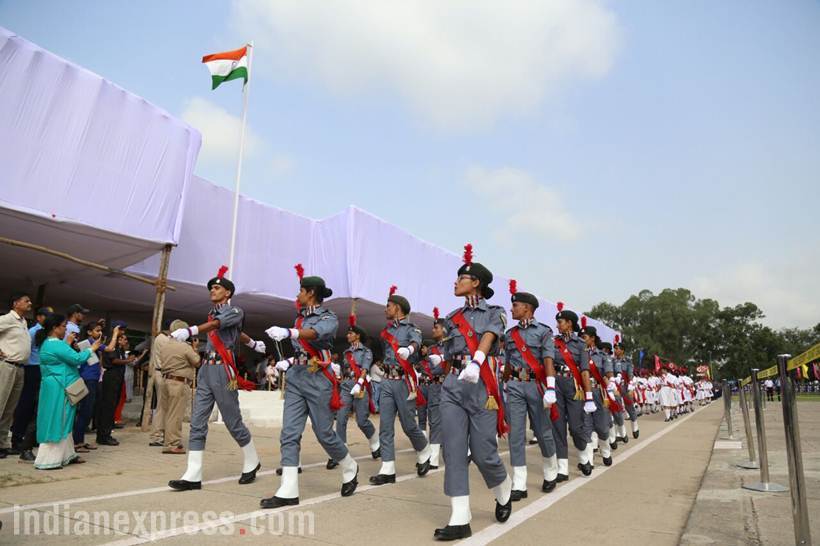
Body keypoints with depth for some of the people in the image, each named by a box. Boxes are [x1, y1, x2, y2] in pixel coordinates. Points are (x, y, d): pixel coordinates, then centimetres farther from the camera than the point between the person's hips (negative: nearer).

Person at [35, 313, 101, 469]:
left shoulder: (48, 343, 14)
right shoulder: (56, 344, -18)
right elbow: (77, 358, -19)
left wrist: (68, 343, 18)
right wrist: (91, 349, -7)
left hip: (57, 389, 11)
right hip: (58, 390, -11)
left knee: (62, 422, 15)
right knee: (55, 423, -4)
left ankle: (66, 455, 22)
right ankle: (46, 460, 1)